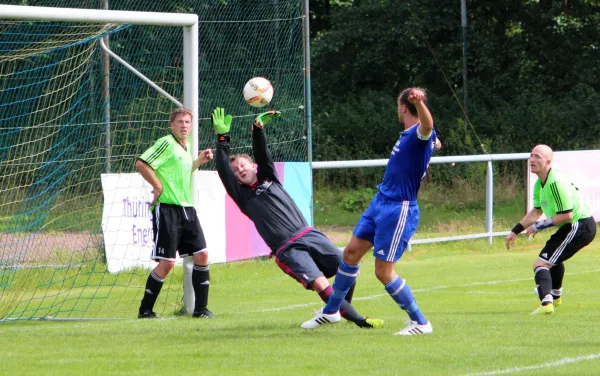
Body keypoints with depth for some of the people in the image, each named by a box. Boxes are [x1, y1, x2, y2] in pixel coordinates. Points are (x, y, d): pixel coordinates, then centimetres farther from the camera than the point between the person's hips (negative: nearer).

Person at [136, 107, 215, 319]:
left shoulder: (186, 147, 16)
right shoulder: (167, 143, -9)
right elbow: (141, 164, -19)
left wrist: (199, 161, 18)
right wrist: (158, 186, -17)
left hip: (187, 210, 8)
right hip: (167, 209, -8)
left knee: (202, 255, 2)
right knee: (167, 262, -8)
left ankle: (200, 308, 11)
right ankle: (145, 310, 3)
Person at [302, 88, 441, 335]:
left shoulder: (421, 135, -19)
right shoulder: (408, 135, 9)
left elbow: (427, 125, -46)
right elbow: (435, 143, 30)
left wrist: (419, 102, -65)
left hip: (398, 210, -10)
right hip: (380, 203, 10)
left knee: (384, 272, -8)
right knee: (351, 252, 16)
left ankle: (420, 323, 5)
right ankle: (331, 311, 32)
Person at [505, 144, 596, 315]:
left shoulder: (556, 182, -24)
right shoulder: (540, 184, 8)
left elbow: (567, 215, -25)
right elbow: (536, 211, 21)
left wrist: (540, 225, -18)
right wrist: (515, 231, 16)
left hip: (579, 226, -11)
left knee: (541, 264, -19)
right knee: (554, 257, 37)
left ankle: (546, 302, -37)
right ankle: (555, 296, 59)